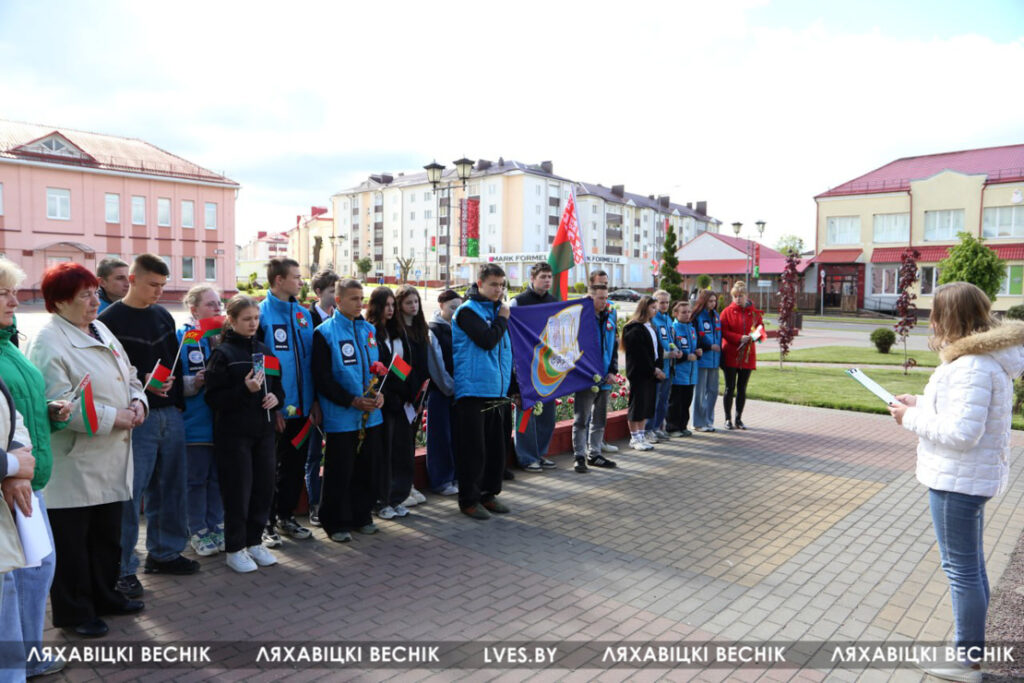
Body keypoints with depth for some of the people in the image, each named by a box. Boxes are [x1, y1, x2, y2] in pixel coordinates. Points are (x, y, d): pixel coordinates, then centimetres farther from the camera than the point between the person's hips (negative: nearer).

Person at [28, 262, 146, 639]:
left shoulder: (101, 330, 11)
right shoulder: (48, 342, -15)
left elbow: (130, 376, 17)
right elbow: (57, 402, -23)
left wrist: (137, 402, -3)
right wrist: (111, 418, -21)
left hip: (112, 457, 8)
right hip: (73, 463, -8)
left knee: (108, 534, 19)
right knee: (72, 540, 7)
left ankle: (104, 596, 36)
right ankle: (73, 611, 23)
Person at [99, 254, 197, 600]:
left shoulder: (163, 316, 14)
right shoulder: (111, 319, -4)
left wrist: (179, 401, 12)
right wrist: (142, 381, -22)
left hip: (170, 414, 6)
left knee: (170, 487, 12)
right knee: (131, 492, -2)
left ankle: (163, 552, 27)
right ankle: (123, 567, 11)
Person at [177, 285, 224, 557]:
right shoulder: (182, 337, -4)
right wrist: (194, 383, -24)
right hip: (195, 421, -4)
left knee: (218, 476, 12)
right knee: (196, 478, 6)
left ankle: (215, 527, 25)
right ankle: (198, 532, 20)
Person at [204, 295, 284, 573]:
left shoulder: (263, 350, 11)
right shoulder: (222, 353, -7)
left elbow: (277, 383, 20)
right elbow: (213, 398, -11)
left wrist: (276, 397, -2)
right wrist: (245, 390, -23)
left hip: (263, 430, 6)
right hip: (234, 432, -5)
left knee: (264, 486, 8)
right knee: (238, 489, 0)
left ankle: (255, 541, 24)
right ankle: (235, 549, 15)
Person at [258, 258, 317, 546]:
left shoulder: (304, 314, 8)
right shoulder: (261, 314, -11)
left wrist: (314, 401, 7)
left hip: (302, 407, 6)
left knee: (296, 465, 15)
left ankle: (286, 516, 31)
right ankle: (266, 524, 20)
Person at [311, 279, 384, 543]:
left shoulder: (369, 330, 11)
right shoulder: (325, 333, -6)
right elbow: (322, 378, -11)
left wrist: (380, 393, -4)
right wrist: (352, 401, -16)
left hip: (371, 416, 5)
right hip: (340, 417, -5)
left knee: (366, 469, 13)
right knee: (339, 472, 2)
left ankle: (361, 516, 28)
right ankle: (336, 523, 16)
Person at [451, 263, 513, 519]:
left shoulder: (497, 310, 15)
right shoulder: (468, 311, -8)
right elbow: (487, 340, -21)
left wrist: (509, 384, 17)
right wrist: (502, 318, -6)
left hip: (497, 392, 7)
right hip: (473, 390, -7)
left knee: (496, 447, 12)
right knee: (473, 448, -1)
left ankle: (489, 493, 26)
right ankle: (469, 500, 11)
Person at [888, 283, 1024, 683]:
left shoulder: (973, 366, -24)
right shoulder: (986, 358, 9)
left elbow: (962, 432, -27)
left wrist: (912, 418, -15)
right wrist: (922, 404, 8)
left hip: (958, 480, -11)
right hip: (970, 478, 11)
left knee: (961, 568, 1)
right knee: (971, 565, 21)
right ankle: (973, 646, 36)